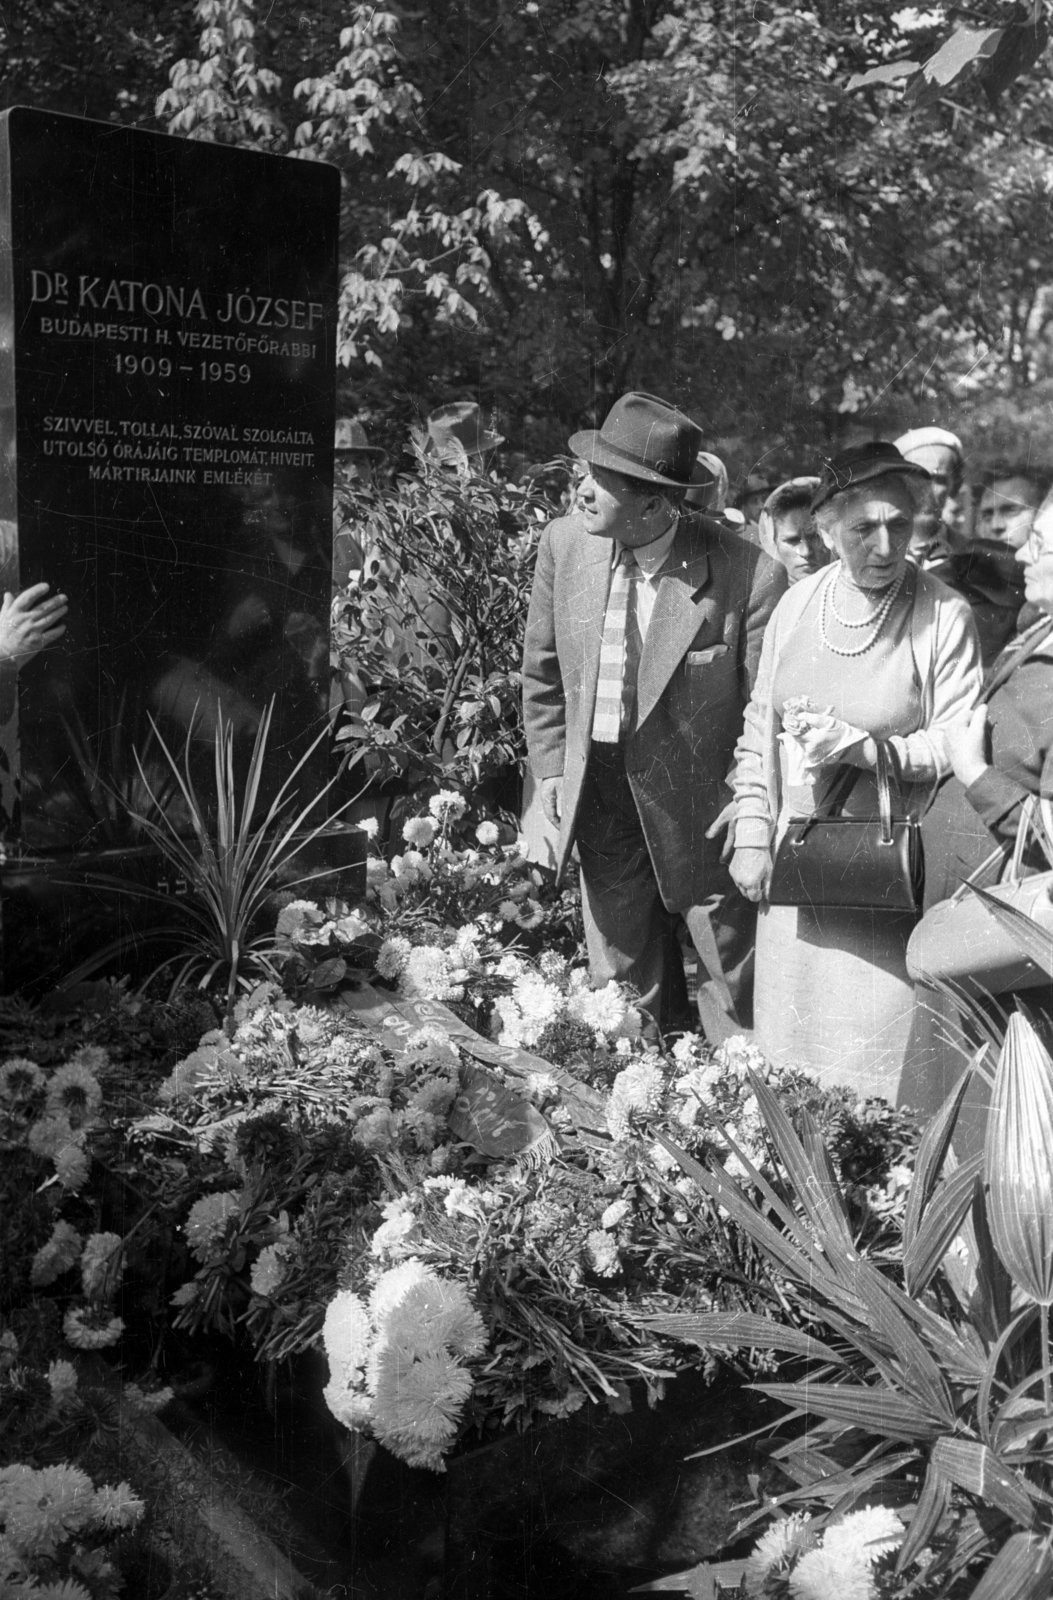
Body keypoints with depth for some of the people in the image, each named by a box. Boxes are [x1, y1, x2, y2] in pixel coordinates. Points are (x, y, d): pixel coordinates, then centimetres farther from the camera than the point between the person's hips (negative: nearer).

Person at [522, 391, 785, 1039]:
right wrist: (551, 767, 6)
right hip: (596, 787, 4)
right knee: (622, 977, 17)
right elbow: (543, 671, 8)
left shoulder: (748, 576, -21)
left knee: (735, 974, 9)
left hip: (701, 796, -4)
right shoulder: (565, 542, -5)